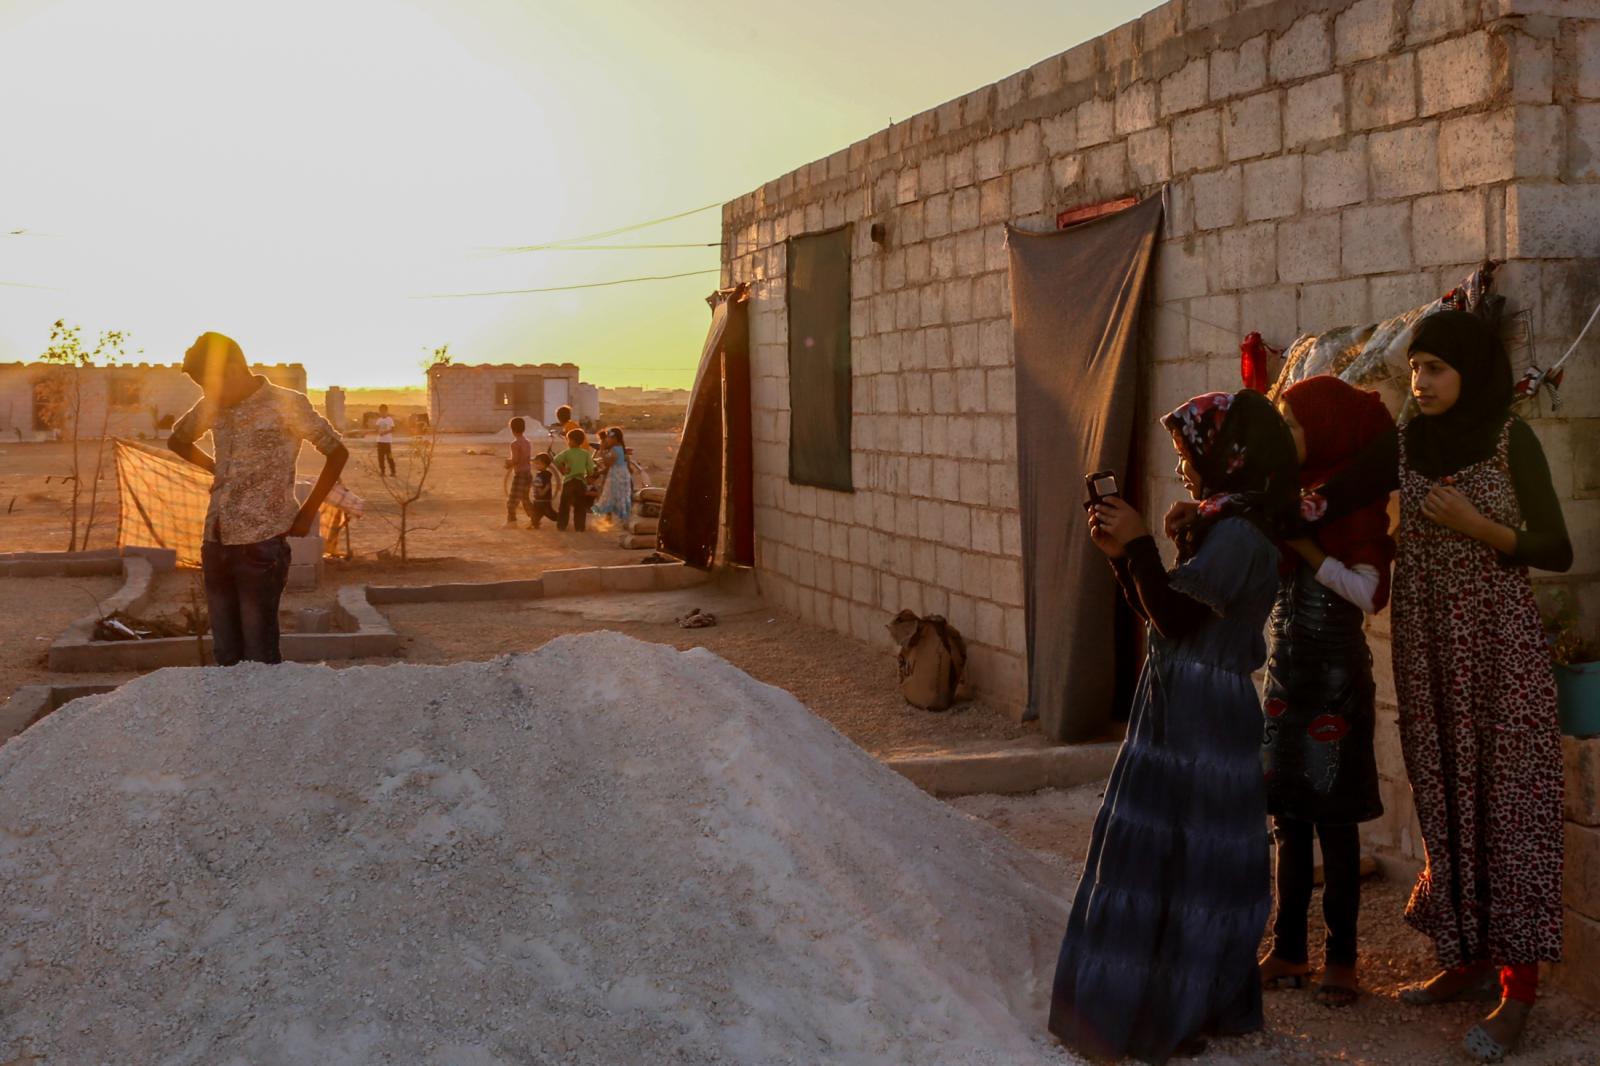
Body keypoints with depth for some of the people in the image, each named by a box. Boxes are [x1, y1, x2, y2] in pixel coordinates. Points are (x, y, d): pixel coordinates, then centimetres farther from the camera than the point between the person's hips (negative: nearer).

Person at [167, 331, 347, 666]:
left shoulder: (286, 404, -6)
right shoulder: (212, 407, 10)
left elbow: (337, 452, -2)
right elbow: (177, 440, 29)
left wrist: (306, 513, -2)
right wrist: (218, 470, 16)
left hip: (261, 544, -6)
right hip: (215, 544, 6)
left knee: (260, 657, -6)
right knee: (225, 655, 9)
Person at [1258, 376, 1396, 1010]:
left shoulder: (1354, 502, -10)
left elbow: (1367, 592, -20)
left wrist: (1302, 543, -21)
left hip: (1336, 677, -6)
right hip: (1285, 671, 6)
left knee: (1334, 821, 1)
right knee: (1289, 819, 10)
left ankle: (1341, 958, 11)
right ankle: (1289, 951, 18)